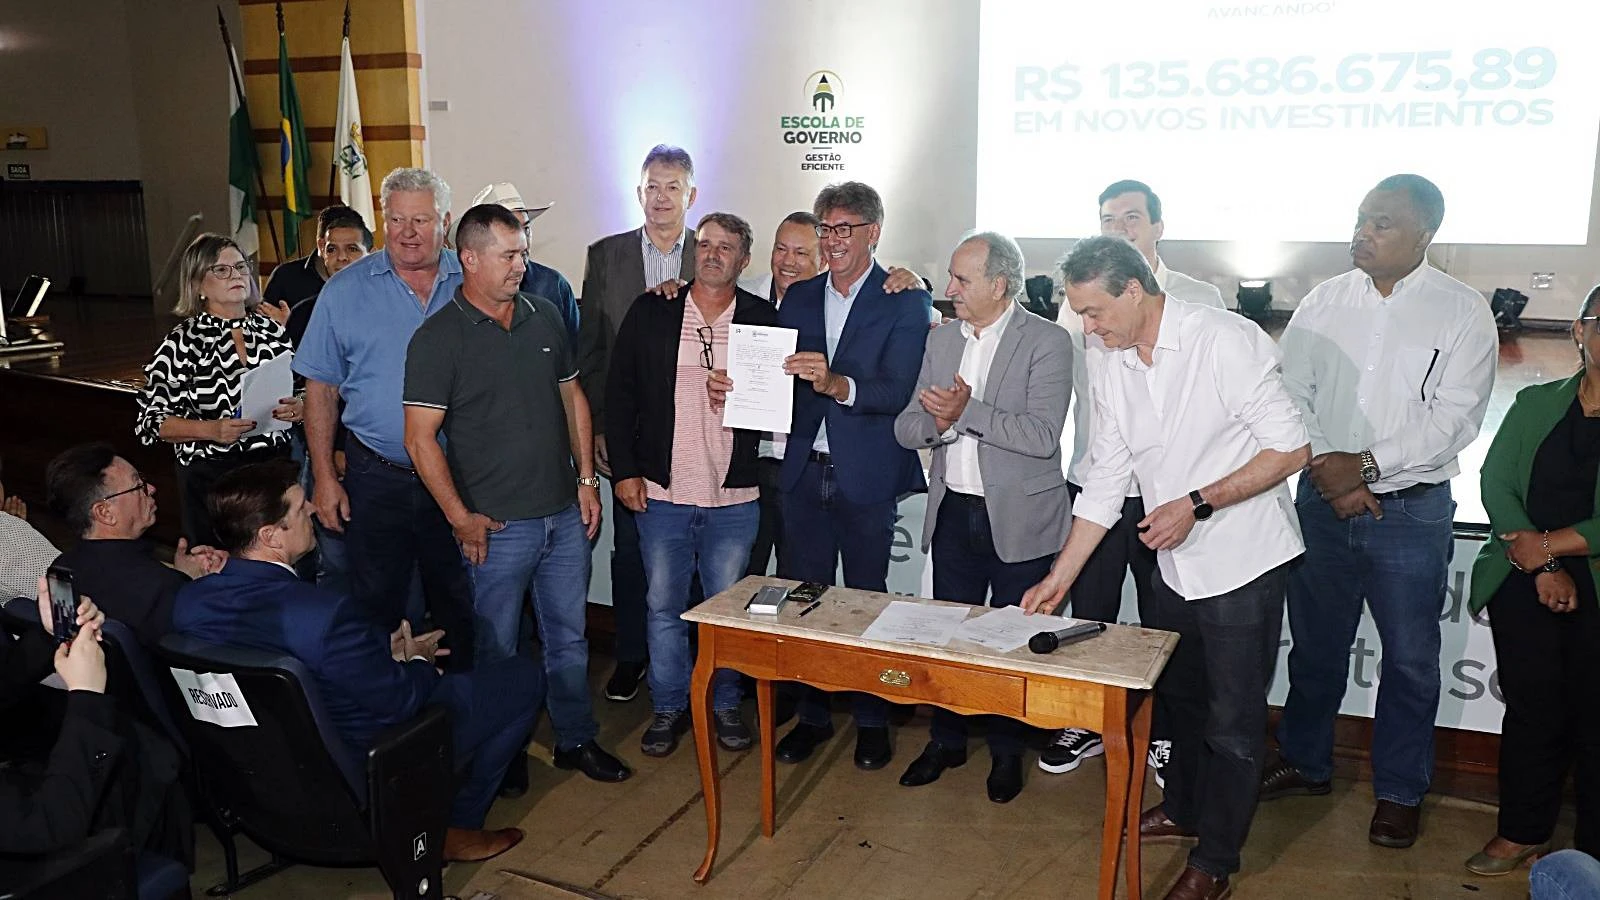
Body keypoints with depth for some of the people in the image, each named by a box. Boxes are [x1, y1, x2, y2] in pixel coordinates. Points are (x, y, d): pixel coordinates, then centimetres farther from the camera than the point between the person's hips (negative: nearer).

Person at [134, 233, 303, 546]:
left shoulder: (272, 330, 7)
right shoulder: (183, 343, -2)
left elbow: (303, 394, 15)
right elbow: (151, 421, -3)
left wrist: (299, 408, -8)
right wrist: (211, 430, -17)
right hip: (211, 476, -3)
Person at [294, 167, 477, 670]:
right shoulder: (346, 290, 0)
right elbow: (321, 387, 3)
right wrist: (324, 476, -2)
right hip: (377, 477, -1)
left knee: (461, 606, 15)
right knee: (376, 607, 9)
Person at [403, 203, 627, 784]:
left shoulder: (545, 317, 7)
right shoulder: (437, 339, -10)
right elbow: (420, 438, -12)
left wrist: (587, 479, 9)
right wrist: (461, 519, -13)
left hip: (565, 515, 5)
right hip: (498, 524, -5)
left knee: (569, 637, 15)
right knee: (497, 647, 8)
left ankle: (576, 739, 30)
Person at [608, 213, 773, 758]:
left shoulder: (762, 320, 1)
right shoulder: (651, 313, 1)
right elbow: (619, 393, 3)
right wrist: (624, 470, -2)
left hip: (734, 497, 0)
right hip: (661, 492, 1)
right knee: (664, 606, 10)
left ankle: (724, 704, 28)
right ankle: (669, 707, 26)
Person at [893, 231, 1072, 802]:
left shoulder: (1047, 342, -10)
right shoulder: (942, 339, 7)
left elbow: (1042, 435, -22)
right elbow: (907, 428, 5)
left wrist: (967, 411, -25)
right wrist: (935, 421, -16)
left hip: (1018, 519, -5)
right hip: (953, 513, 5)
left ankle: (1006, 751, 29)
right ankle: (946, 741, 32)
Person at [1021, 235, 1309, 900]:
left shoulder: (1226, 341, -20)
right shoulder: (1109, 364, 0)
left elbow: (1291, 448, -19)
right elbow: (1106, 478, 5)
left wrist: (1196, 505, -24)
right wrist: (1061, 577, 3)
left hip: (1242, 560, -6)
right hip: (1174, 563, 7)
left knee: (1232, 720, 6)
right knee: (1178, 695, 23)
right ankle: (1183, 808, 46)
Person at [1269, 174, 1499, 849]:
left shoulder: (1463, 312, -5)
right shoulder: (1324, 301, 4)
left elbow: (1456, 417, -12)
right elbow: (1290, 395, 0)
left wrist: (1368, 464, -19)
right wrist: (1328, 467, -12)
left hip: (1411, 509, -3)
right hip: (1322, 501, 3)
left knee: (1410, 659, 8)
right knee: (1315, 643, 15)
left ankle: (1399, 790, 26)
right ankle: (1305, 762, 34)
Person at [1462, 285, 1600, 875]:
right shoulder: (1536, 404, 9)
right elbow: (1495, 482, 0)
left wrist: (1545, 545, -12)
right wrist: (1544, 567, -10)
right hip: (1527, 583, 3)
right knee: (1532, 711, 10)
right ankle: (1523, 832, 25)